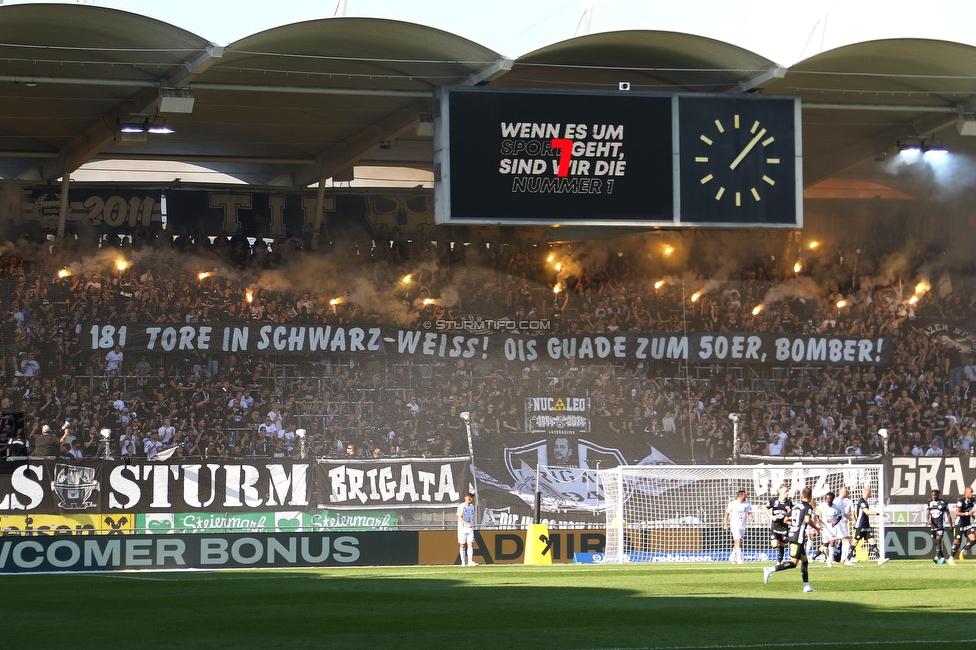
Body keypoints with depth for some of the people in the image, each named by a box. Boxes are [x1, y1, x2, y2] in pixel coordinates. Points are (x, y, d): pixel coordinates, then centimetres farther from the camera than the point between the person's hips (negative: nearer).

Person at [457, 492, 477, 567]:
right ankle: (463, 562, 10)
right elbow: (460, 517, -19)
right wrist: (466, 524, -32)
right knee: (463, 546, 2)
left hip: (470, 529, 5)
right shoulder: (461, 507, -9)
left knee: (471, 544, -8)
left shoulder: (472, 506, 12)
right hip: (462, 529, -5)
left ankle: (470, 561, -15)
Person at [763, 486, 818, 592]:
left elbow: (786, 520, 20)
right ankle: (770, 570, -20)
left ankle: (807, 586, 15)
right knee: (793, 563, -10)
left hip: (792, 535, 9)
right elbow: (807, 519, -25)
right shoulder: (808, 507, -7)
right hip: (799, 538, -9)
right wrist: (815, 528, -8)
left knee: (804, 561, 15)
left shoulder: (795, 506, 15)